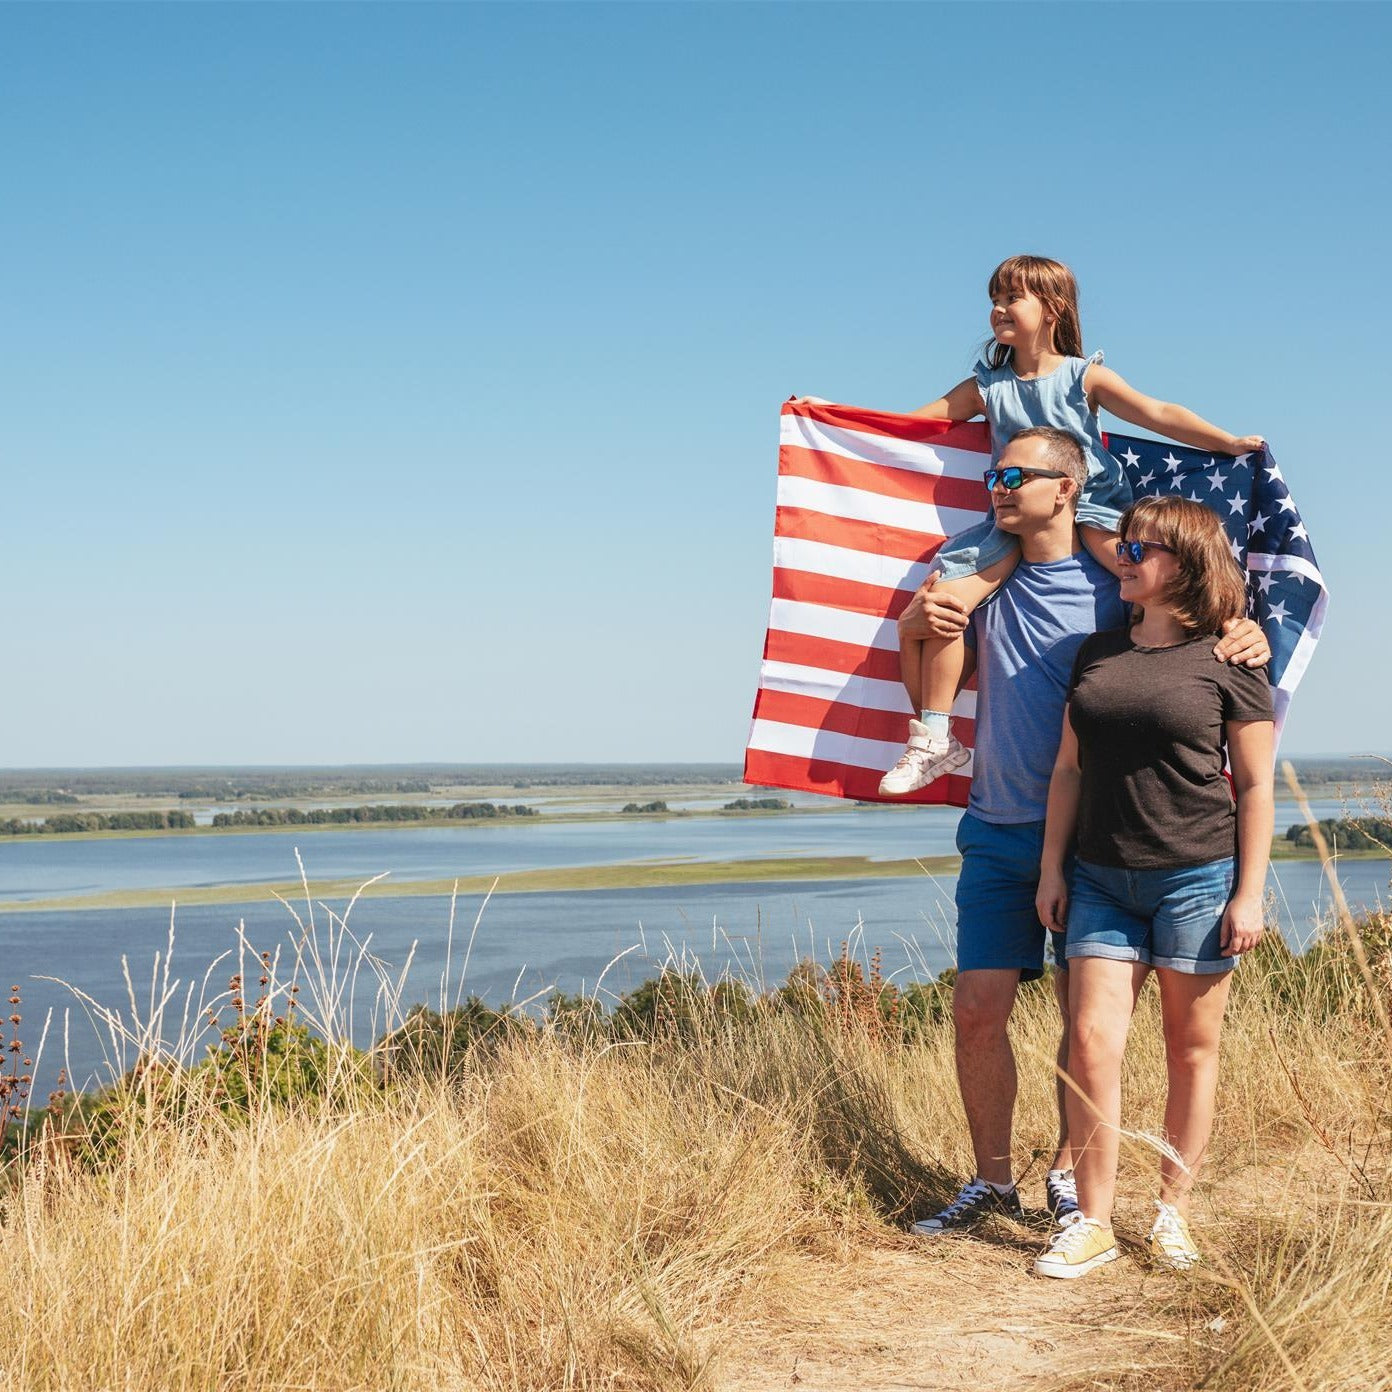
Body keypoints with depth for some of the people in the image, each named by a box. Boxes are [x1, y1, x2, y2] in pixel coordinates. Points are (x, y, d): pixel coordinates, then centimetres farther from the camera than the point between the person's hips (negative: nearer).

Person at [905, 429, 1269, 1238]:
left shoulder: (1115, 588, -3)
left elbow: (1207, 630, 2)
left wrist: (1252, 639, -22)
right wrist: (917, 623, -2)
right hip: (998, 832, 3)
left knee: (1086, 1019, 4)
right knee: (977, 1012, 0)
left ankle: (1070, 1176, 20)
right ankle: (992, 1181, 14)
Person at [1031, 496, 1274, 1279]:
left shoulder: (1228, 662, -3)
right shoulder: (1097, 654, 11)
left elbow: (1257, 784, -3)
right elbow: (1070, 768, 14)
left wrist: (1250, 894, -8)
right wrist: (1053, 867, 9)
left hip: (1198, 876, -4)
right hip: (1103, 879, 4)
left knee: (1192, 1047, 6)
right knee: (1092, 1043, -3)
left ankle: (1174, 1213, 18)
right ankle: (1093, 1222, 5)